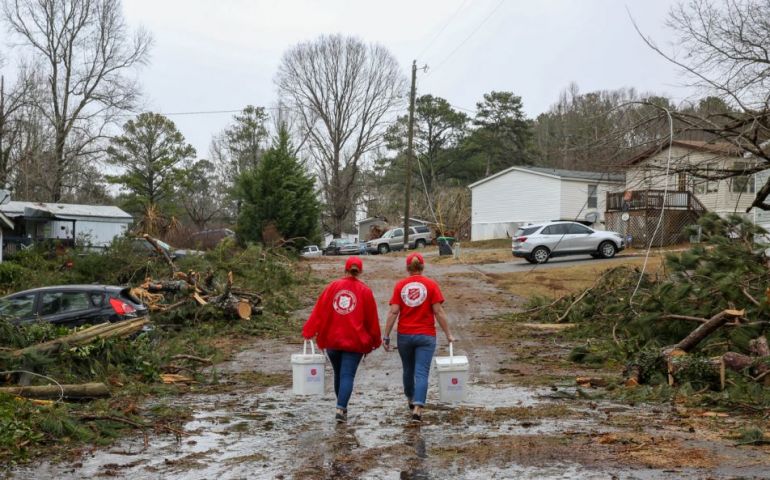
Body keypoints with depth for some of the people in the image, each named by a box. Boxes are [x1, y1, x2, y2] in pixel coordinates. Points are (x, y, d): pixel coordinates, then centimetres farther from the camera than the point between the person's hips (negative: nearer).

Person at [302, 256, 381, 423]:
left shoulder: (332, 286, 2)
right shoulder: (365, 291, -2)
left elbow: (319, 311, -1)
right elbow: (372, 319, 2)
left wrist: (308, 332, 3)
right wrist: (375, 341, 14)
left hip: (332, 340, 3)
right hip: (354, 341, -2)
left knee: (338, 374, 18)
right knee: (348, 375, -3)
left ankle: (342, 407, 28)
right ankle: (341, 409, -18)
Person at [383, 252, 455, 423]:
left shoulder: (400, 285, 0)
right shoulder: (431, 285, -4)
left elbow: (393, 312, -5)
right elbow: (438, 311, -8)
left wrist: (386, 336, -1)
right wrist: (448, 334, -2)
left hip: (404, 335, 2)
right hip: (426, 335, -2)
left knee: (408, 370, 21)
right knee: (422, 373, -4)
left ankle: (411, 400, 40)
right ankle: (417, 409, -16)